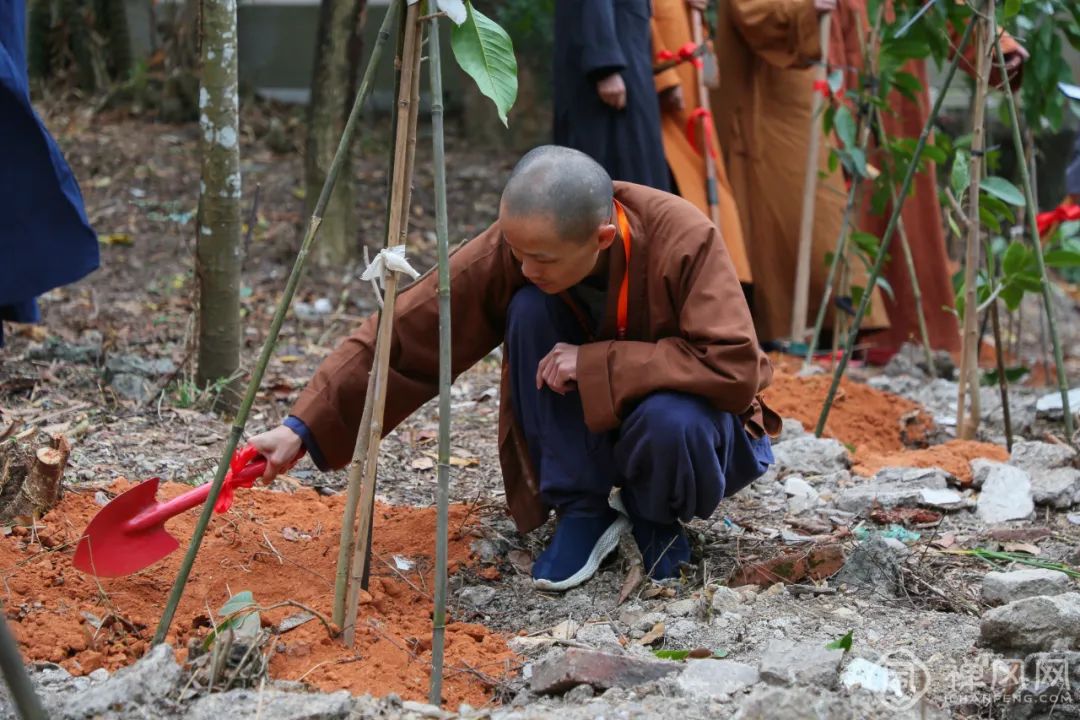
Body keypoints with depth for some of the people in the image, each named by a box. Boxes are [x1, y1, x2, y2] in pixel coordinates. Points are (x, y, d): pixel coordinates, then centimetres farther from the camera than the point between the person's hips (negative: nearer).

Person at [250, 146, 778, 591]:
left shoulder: (685, 241, -30)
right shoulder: (508, 250, -23)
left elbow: (735, 367, -34)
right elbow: (406, 334, -22)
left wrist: (596, 363, -35)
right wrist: (302, 429, -29)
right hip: (583, 436, 3)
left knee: (670, 420, -38)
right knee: (529, 310, -25)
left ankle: (658, 518, -2)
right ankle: (583, 511, -11)